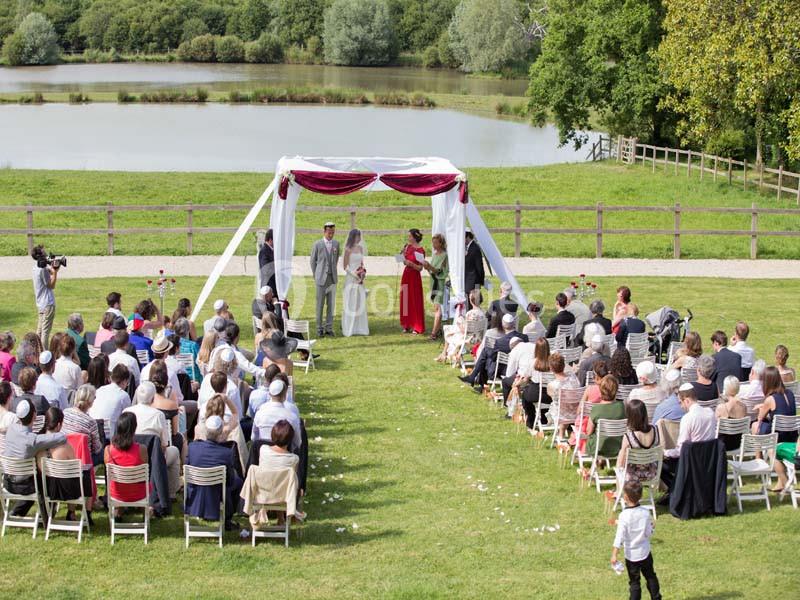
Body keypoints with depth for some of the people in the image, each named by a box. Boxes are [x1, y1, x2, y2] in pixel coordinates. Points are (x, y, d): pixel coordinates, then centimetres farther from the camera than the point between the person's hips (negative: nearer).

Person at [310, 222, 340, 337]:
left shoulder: (336, 244, 5)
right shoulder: (317, 244, -5)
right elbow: (312, 260, 5)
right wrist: (316, 275, 7)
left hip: (332, 278, 3)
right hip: (321, 279, -3)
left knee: (331, 304, 4)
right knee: (320, 304, 1)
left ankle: (329, 328, 10)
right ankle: (319, 329, 8)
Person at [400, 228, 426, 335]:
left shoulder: (420, 250, -13)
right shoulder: (408, 247, 7)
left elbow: (420, 268, -12)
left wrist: (411, 264, -26)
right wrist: (404, 253, -1)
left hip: (414, 277, -7)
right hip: (406, 275, 7)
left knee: (415, 301, -3)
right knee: (406, 300, 10)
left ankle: (417, 327, 3)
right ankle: (407, 325, 17)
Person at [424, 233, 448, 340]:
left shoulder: (444, 255, -11)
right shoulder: (434, 254, 13)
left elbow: (439, 271, -18)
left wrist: (429, 266, -31)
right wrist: (427, 267, -2)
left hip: (440, 282, -9)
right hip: (433, 282, 9)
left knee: (438, 307, -12)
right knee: (436, 307, 11)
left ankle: (434, 332, -17)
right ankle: (438, 329, 18)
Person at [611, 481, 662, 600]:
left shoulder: (624, 515, -20)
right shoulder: (646, 512, -10)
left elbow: (619, 537, -20)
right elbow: (649, 533, -4)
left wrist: (614, 555, -16)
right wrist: (652, 527, 18)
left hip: (631, 555, -3)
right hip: (645, 553, 3)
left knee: (634, 582, 7)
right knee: (651, 577, 21)